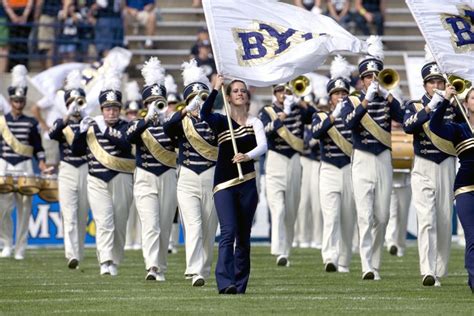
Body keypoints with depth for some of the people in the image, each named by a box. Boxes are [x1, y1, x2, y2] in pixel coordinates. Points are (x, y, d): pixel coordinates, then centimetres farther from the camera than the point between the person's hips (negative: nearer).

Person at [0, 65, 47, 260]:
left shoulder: (31, 123, 7)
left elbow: (38, 147, 9)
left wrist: (41, 163, -6)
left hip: (25, 168, 0)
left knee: (24, 209, -2)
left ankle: (20, 249, 4)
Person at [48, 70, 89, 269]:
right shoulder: (62, 124, 7)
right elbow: (52, 134, -16)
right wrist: (67, 117, -32)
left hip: (86, 171, 1)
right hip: (67, 172, -1)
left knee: (82, 216, 6)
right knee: (69, 215, -14)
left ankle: (78, 253, 19)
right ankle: (72, 255, -23)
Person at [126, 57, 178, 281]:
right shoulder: (139, 125, 2)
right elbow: (129, 137, -20)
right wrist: (147, 119, -35)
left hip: (168, 179, 2)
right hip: (145, 180, -2)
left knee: (164, 228, 6)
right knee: (150, 225, -16)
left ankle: (161, 269, 17)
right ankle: (152, 267, -27)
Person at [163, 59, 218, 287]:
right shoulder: (182, 122, 2)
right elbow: (168, 128, -20)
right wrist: (185, 112, -38)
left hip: (211, 179, 2)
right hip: (187, 181, -2)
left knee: (209, 230, 7)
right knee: (193, 226, -15)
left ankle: (204, 270, 22)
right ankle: (195, 271, -24)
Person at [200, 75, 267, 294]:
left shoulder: (254, 123, 6)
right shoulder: (220, 122, 3)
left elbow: (263, 146, -12)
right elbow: (205, 113, -20)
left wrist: (247, 156, -31)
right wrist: (216, 89, -23)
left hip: (247, 184, 3)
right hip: (224, 184, -3)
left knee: (243, 235, 6)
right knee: (228, 231, -16)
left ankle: (240, 284, 13)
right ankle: (225, 282, -25)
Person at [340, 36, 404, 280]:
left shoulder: (387, 101, 9)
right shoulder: (353, 102, 3)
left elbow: (401, 116, -11)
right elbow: (349, 123, -17)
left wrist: (386, 94, -22)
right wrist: (366, 100, -25)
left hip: (384, 160, 3)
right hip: (362, 161, -3)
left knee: (382, 216, 5)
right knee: (365, 216, -12)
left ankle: (375, 263, 17)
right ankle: (367, 267, -19)